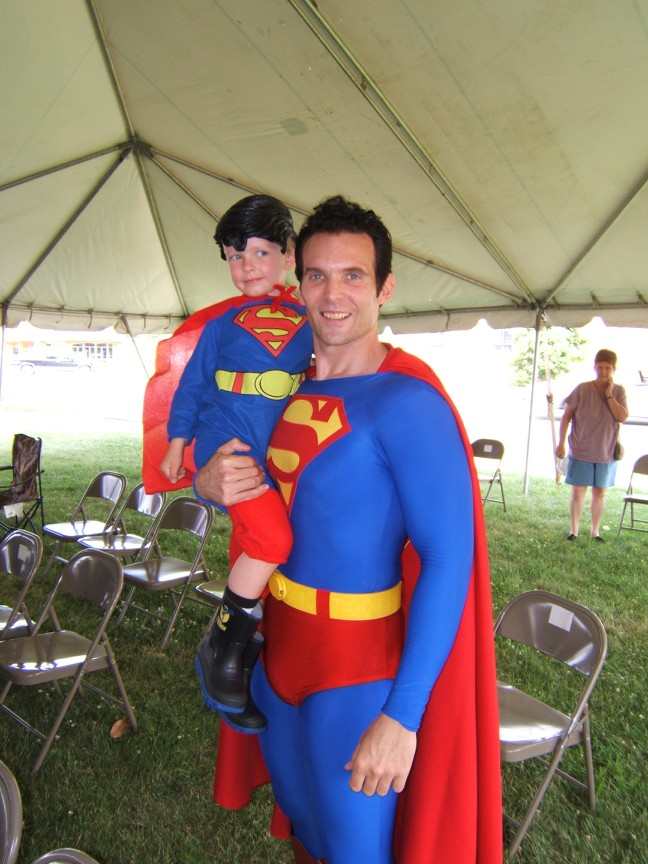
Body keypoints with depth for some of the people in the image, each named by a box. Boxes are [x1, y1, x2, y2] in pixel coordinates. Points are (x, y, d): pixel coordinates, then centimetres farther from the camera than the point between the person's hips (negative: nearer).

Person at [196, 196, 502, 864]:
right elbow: (264, 495, 15)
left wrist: (401, 716, -24)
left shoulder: (407, 403, -21)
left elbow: (448, 561, -23)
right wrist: (210, 481, -9)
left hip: (359, 666, -6)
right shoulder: (288, 387, 3)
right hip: (278, 641, 7)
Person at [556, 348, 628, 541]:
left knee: (599, 492, 11)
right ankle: (574, 530, 14)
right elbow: (566, 416, -3)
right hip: (581, 451, -2)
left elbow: (622, 417, -11)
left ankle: (595, 531, 23)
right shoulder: (582, 389, -6)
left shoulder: (619, 391, 0)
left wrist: (609, 395, -15)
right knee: (578, 491, 1)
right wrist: (561, 443, -6)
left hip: (606, 453, 2)